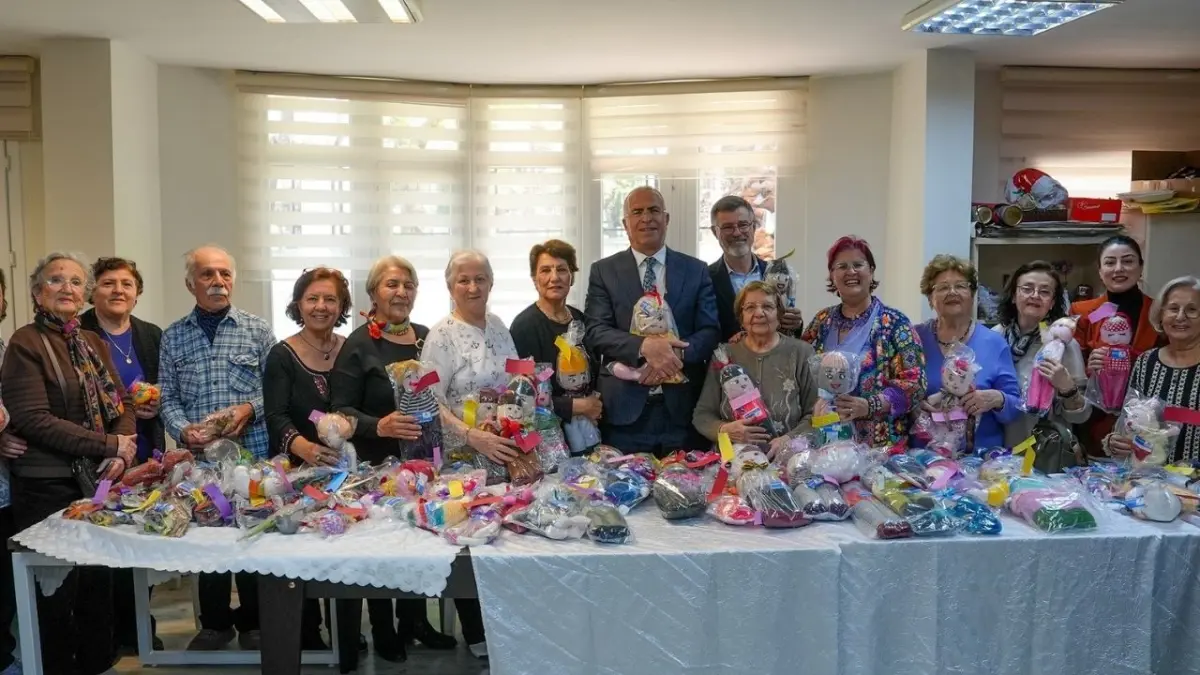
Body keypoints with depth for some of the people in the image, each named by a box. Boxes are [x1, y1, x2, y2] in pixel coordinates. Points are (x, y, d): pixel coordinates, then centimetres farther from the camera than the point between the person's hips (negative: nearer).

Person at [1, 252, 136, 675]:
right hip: (49, 486, -6)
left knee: (99, 580, 14)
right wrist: (109, 445, -16)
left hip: (99, 480, 6)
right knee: (58, 591, 5)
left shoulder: (93, 343, 12)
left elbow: (121, 404, 10)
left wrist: (125, 447, -10)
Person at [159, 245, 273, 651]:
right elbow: (168, 398, 6)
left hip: (253, 452, -2)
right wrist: (182, 430, -12)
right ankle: (214, 623, 26)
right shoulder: (173, 337, 7)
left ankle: (252, 622, 22)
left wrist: (251, 409, -16)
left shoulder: (257, 330, 2)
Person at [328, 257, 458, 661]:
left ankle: (414, 621, 30)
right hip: (379, 464, -5)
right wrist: (379, 426, -29)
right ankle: (383, 632, 21)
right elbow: (341, 409, -13)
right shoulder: (359, 344, -9)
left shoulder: (427, 339, 6)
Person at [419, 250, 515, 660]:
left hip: (507, 455, 6)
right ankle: (477, 636, 20)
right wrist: (473, 437, -27)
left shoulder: (499, 327, 8)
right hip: (463, 458, -5)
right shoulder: (441, 335, -11)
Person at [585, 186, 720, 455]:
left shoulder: (696, 270, 9)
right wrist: (644, 346, -22)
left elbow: (711, 331, 2)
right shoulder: (603, 271, 6)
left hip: (683, 408, 2)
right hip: (624, 408, -1)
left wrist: (675, 354, -18)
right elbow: (595, 332, -5)